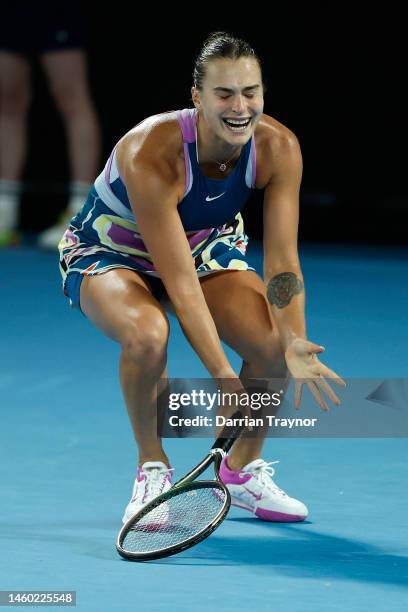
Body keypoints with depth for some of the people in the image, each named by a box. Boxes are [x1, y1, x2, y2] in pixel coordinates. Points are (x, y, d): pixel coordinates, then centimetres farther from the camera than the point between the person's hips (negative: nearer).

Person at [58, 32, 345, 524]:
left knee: (278, 344, -21)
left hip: (208, 244, 5)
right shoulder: (151, 156, -38)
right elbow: (180, 283, -37)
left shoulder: (278, 149, -23)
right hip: (108, 254, -5)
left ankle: (243, 469, 6)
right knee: (148, 335, -38)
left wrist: (294, 342, -40)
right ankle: (152, 468, -12)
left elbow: (282, 260, -23)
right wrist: (223, 376, -40)